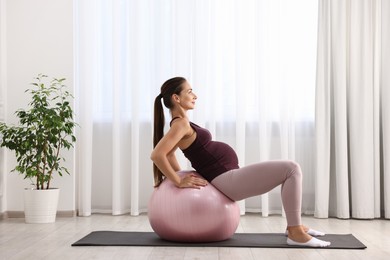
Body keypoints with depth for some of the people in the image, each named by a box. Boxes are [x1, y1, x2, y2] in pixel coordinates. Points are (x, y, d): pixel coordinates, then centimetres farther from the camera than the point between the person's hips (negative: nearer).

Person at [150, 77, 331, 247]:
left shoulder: (181, 123, 14)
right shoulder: (180, 124, -15)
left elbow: (168, 153, 26)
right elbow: (156, 154, -27)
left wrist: (182, 175, 16)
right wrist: (178, 182, -21)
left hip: (229, 176, 10)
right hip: (226, 180, -10)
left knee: (290, 169, 16)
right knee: (292, 169, -16)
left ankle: (293, 225, 16)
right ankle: (296, 233, -14)